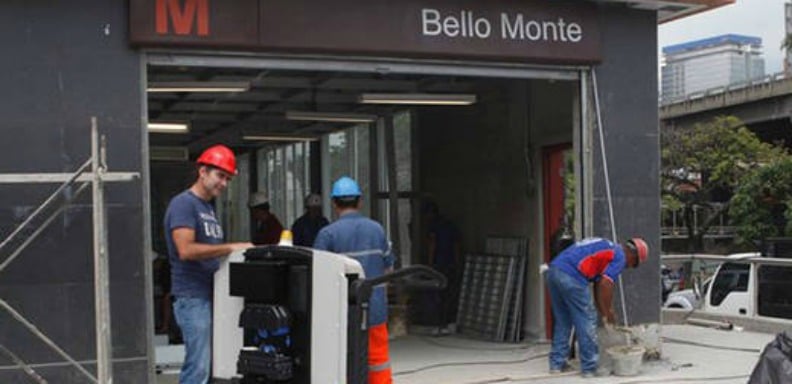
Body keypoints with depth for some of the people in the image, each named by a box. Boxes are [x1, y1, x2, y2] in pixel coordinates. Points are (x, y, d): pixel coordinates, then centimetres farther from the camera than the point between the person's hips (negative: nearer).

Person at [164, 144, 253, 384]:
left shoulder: (208, 207, 20)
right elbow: (186, 250, -21)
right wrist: (231, 248, -20)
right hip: (193, 298, -9)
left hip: (213, 296, 9)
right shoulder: (183, 204, -8)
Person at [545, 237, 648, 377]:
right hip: (571, 276, -9)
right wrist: (608, 312, 5)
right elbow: (606, 284, -8)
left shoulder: (605, 248, 31)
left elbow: (598, 285, 32)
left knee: (562, 321, 20)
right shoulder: (619, 256, 5)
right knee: (586, 322, 5)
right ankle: (589, 367, 11)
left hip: (553, 271, 9)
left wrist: (603, 313, 32)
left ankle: (557, 363, 24)